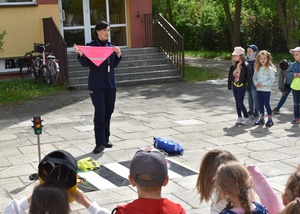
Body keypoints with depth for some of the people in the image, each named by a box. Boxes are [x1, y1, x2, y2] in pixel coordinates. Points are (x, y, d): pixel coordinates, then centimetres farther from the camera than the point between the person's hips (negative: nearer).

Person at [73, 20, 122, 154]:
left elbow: (114, 65, 13)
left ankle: (106, 139, 23)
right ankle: (100, 143, -5)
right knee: (100, 113, -9)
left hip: (110, 84, 5)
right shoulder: (91, 46, -5)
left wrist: (118, 55, -4)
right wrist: (80, 54, -24)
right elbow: (85, 64, -7)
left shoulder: (111, 46, 10)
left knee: (108, 112, 10)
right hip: (96, 85, -5)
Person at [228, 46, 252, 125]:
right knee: (237, 102, 10)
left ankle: (246, 118, 2)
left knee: (240, 103, -9)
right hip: (235, 85, 7)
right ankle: (239, 118, 18)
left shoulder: (245, 65, -13)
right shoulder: (234, 65, 8)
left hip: (241, 86, -7)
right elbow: (232, 74, 5)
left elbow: (241, 76, -18)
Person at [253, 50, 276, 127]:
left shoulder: (270, 69, -8)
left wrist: (263, 84, -18)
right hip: (258, 89, 5)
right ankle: (261, 118, 19)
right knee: (260, 104, 11)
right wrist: (256, 83, -8)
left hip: (266, 89, -5)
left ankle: (270, 119, 5)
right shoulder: (257, 68, 9)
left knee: (266, 104, -4)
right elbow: (254, 77, 12)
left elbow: (272, 79, -14)